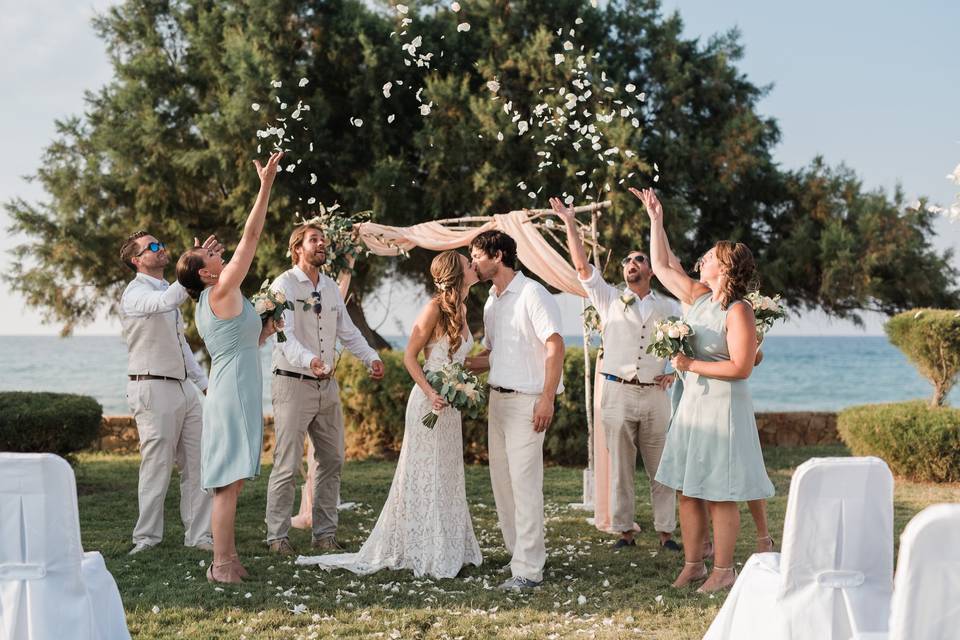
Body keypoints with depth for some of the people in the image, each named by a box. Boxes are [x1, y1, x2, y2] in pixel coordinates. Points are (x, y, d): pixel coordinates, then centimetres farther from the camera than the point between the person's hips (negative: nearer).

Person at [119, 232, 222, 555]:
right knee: (156, 468, -5)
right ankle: (147, 539, 6)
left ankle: (199, 535, 11)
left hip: (184, 387, 8)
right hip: (153, 389, -8)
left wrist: (204, 382, 21)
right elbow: (166, 302, -32)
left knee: (197, 465, 5)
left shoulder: (166, 290, 19)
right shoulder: (136, 293, -8)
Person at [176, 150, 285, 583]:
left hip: (229, 390, 10)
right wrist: (266, 185, -11)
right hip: (235, 391, -10)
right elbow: (250, 237, -13)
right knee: (230, 482, -8)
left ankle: (228, 557, 18)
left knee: (231, 481, 12)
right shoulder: (221, 293, -10)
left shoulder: (207, 306, 16)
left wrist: (267, 329, 18)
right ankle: (221, 564, -6)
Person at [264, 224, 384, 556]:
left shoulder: (331, 288, 13)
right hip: (293, 383, -7)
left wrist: (371, 357, 0)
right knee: (288, 466, -4)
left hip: (327, 385, 7)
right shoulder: (284, 285, -9)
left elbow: (348, 330, 17)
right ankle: (277, 536, 7)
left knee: (332, 461, 11)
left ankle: (324, 533, 21)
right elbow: (284, 334, -22)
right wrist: (309, 360, -39)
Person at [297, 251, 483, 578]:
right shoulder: (435, 308, -14)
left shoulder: (461, 309, 10)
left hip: (449, 402, 8)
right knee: (425, 475, -1)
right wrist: (431, 393, -23)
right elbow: (409, 356, -13)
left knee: (447, 476, 13)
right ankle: (423, 552, 8)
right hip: (428, 400, -8)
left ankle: (447, 548, 22)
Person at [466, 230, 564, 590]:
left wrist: (547, 398, -21)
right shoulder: (491, 303, 17)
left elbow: (555, 346, -15)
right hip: (498, 398, 9)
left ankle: (529, 569, -6)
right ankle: (522, 553, 21)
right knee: (501, 480, 10)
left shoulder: (532, 294, -9)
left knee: (524, 483, -9)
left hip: (527, 400, -9)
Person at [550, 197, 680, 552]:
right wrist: (569, 222, -4)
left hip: (655, 394, 0)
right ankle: (624, 530, 11)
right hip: (618, 393, 0)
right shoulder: (609, 299, 8)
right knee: (620, 468, 4)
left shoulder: (669, 307, 11)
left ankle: (666, 532, 11)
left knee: (660, 468, 3)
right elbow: (581, 265, 0)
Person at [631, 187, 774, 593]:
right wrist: (655, 218, 17)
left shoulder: (739, 311, -15)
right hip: (692, 403, 7)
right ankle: (693, 564, 19)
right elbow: (660, 265, 18)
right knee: (688, 490, 10)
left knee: (719, 494, -1)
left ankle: (723, 570, 10)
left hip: (723, 406, -7)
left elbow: (740, 367, -21)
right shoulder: (698, 295, 7)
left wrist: (691, 365, -16)